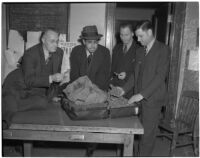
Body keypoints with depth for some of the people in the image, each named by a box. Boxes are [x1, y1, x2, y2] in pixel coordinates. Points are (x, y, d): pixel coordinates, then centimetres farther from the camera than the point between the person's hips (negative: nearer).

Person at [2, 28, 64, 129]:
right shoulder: (30, 54, -21)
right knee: (11, 106, -35)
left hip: (37, 90, 6)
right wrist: (51, 78, -34)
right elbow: (29, 81, -24)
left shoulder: (59, 53, -4)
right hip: (17, 85, -6)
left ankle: (9, 107, -20)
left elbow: (56, 74, 10)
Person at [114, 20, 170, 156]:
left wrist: (142, 94, -18)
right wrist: (124, 89, 5)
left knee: (148, 133, 1)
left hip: (152, 99, -5)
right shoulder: (140, 51, 16)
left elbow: (160, 76, -14)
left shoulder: (163, 50, -6)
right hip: (139, 99, 5)